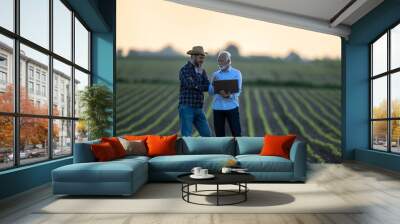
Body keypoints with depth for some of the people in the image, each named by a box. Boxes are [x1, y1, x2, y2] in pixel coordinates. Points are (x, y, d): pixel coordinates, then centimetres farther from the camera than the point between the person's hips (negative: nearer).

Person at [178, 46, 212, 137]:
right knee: (186, 136, -5)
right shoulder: (184, 70, -7)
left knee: (207, 135, 8)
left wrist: (197, 86, -13)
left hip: (198, 109, 7)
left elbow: (208, 87, 3)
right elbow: (192, 85, -21)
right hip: (186, 108, -7)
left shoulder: (202, 71, 14)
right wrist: (199, 73, -10)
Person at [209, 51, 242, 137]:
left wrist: (228, 95, -25)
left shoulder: (236, 73, 4)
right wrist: (213, 84, -11)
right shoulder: (215, 74, 13)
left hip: (232, 106, -3)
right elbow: (210, 92, 8)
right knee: (219, 134, 6)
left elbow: (237, 91, -6)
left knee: (236, 133, -2)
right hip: (217, 107, 3)